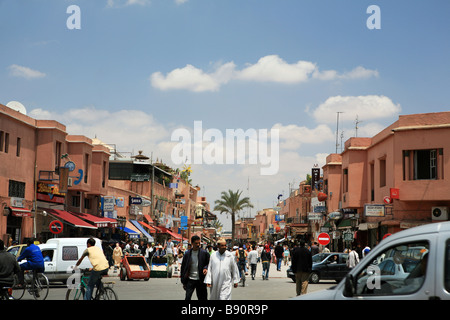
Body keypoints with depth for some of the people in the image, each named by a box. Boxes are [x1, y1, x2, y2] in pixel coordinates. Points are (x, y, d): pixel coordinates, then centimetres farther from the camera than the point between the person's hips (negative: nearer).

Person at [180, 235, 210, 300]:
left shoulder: (204, 253, -2)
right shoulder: (187, 253, 1)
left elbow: (209, 263, 7)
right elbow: (183, 267, 7)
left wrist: (206, 268, -17)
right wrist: (183, 282, 6)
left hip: (200, 280, 0)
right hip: (190, 280, 0)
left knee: (202, 298, 7)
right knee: (187, 297, -7)